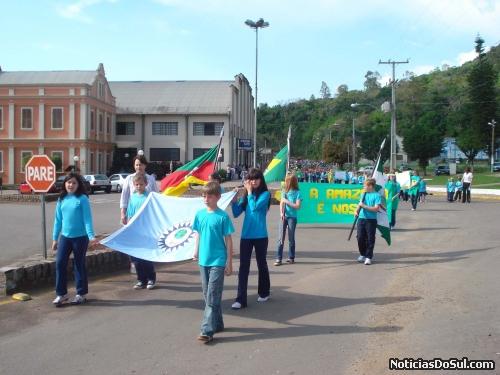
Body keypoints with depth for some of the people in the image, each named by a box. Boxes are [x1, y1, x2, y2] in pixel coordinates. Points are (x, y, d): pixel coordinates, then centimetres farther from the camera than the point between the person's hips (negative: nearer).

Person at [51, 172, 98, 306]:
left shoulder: (82, 199, -8)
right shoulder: (61, 199, 5)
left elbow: (87, 218, -11)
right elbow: (58, 219, 10)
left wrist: (91, 236, -20)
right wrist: (55, 238, 10)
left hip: (80, 237, -4)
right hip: (65, 237, 4)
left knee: (79, 265, 6)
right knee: (60, 263, -1)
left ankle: (81, 294, 19)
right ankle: (61, 293, 12)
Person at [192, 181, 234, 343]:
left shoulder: (223, 216, -9)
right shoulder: (199, 214, 4)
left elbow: (228, 240, -6)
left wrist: (229, 262, -6)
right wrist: (196, 252, 8)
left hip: (218, 261, -5)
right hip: (204, 260, 5)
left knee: (212, 297, -6)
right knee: (208, 295, 14)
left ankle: (207, 330, -5)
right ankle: (217, 324, 28)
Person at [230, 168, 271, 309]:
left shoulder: (265, 194, -6)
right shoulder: (245, 195, 7)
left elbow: (255, 207, -22)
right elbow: (236, 213, 5)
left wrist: (250, 192, -12)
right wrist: (234, 200, -7)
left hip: (260, 236, -3)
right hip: (245, 236, 3)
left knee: (262, 265, 13)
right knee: (243, 267, -1)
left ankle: (264, 293, 32)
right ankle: (240, 299, 0)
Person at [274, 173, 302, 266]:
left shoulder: (297, 193, -2)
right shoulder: (284, 192, 10)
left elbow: (297, 206, -9)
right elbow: (281, 204, 3)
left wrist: (287, 201, -10)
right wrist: (281, 213, -13)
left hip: (292, 217, -3)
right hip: (284, 217, 3)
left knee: (291, 238, 4)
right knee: (281, 238, -3)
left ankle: (291, 257, 16)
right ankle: (278, 258, -3)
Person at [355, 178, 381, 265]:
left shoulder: (377, 195, -7)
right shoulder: (364, 194, 12)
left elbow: (376, 208, -15)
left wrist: (364, 206, -17)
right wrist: (357, 211, -4)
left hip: (371, 220, -5)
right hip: (361, 219, 5)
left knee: (370, 239, 0)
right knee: (360, 238, 5)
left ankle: (368, 257, 8)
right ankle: (362, 254, 22)